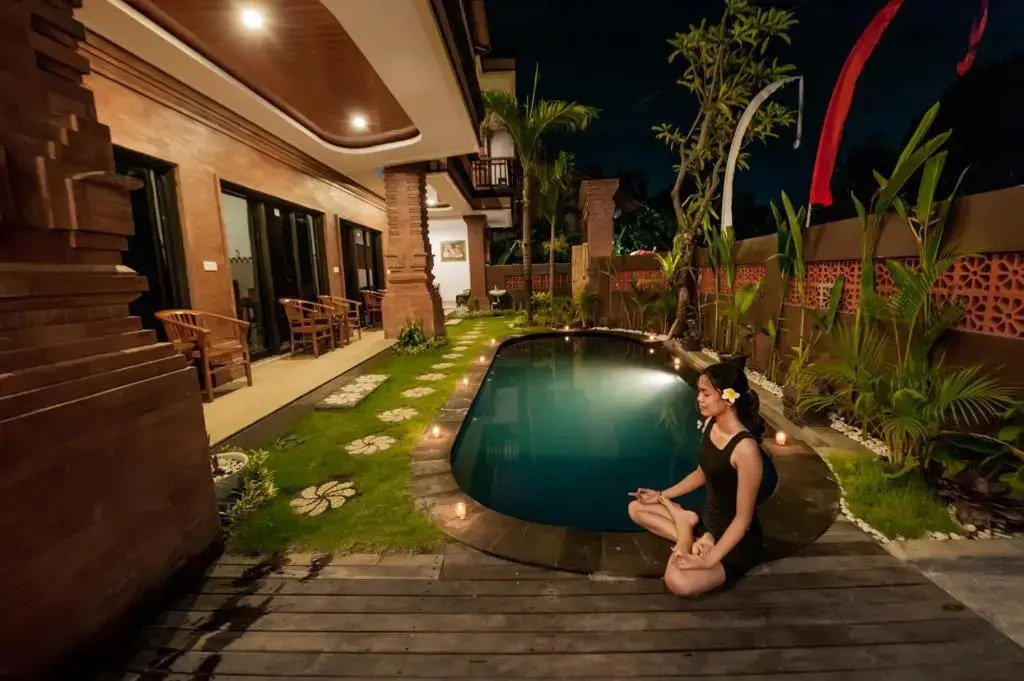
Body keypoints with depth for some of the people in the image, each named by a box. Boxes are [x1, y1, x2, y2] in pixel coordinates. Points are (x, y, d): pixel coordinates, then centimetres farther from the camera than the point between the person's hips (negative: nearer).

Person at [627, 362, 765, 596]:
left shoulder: (745, 448, -29)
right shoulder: (710, 423, -4)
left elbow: (743, 519, -23)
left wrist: (708, 561, -25)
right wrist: (661, 496, 10)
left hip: (738, 542, -8)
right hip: (708, 520, 8)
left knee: (679, 582, -32)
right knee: (636, 508, 8)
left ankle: (688, 540, -4)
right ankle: (696, 539, -5)